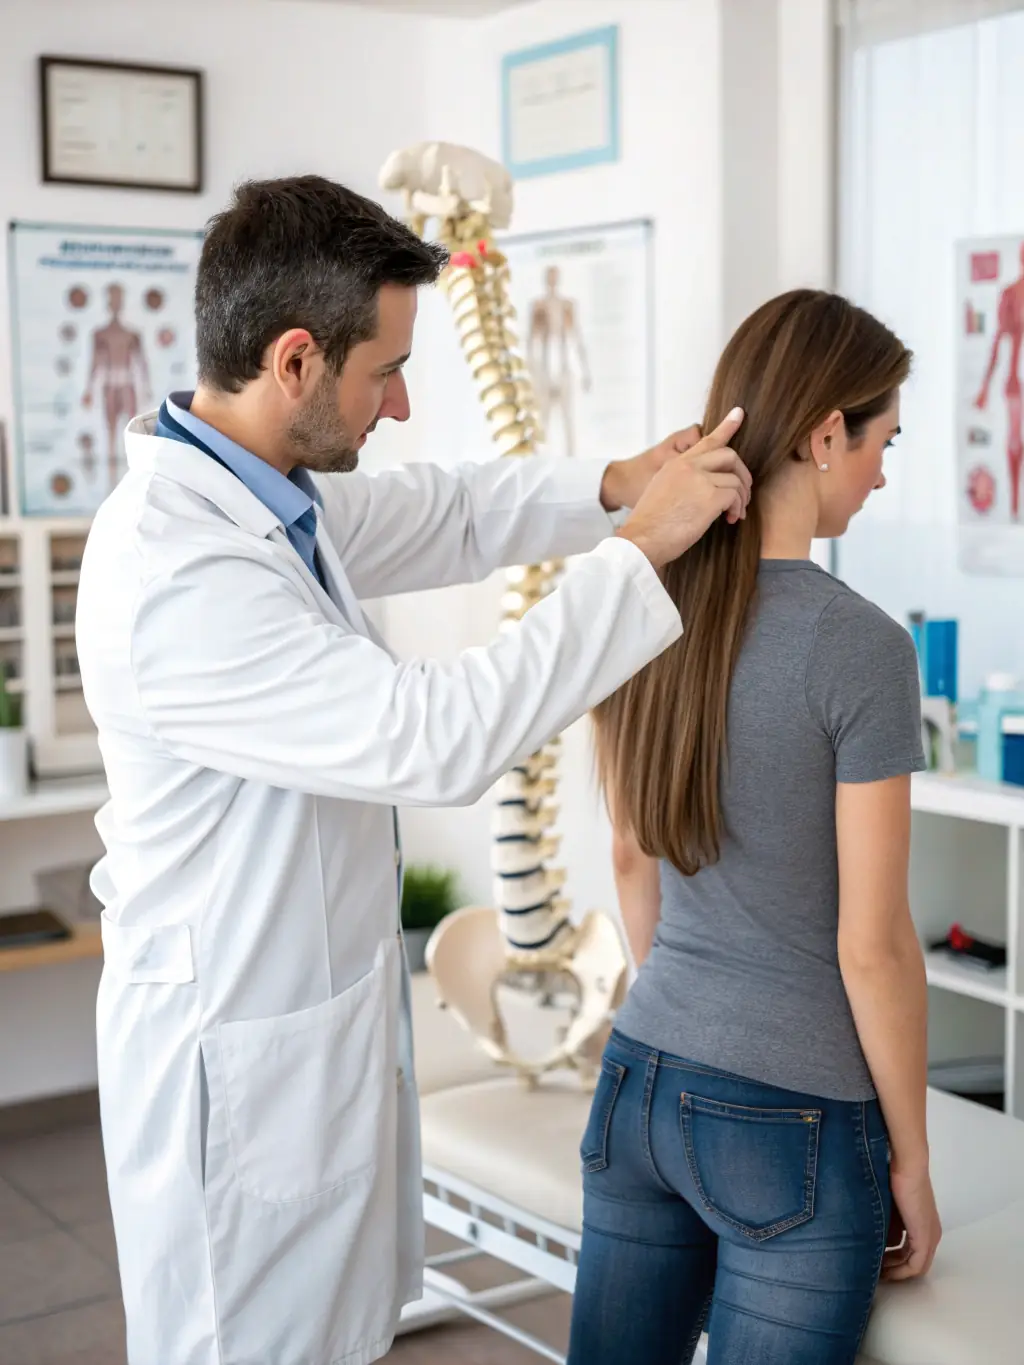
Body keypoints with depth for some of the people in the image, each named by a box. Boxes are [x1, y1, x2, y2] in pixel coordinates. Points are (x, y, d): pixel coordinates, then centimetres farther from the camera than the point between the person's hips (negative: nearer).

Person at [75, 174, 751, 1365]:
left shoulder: (271, 492, 0)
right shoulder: (174, 575, -30)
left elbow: (449, 515, 17)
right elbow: (437, 738, -33)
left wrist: (614, 487, 0)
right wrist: (642, 547, -26)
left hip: (326, 1016, 9)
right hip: (239, 1060, -9)